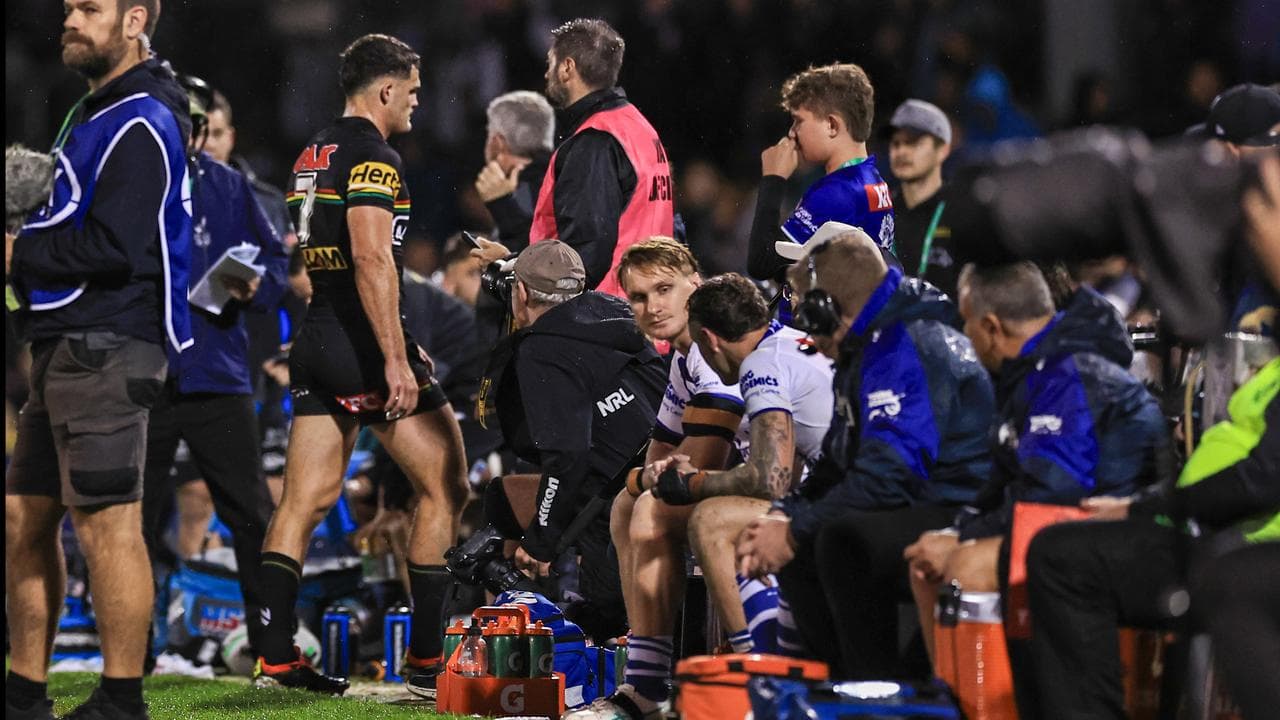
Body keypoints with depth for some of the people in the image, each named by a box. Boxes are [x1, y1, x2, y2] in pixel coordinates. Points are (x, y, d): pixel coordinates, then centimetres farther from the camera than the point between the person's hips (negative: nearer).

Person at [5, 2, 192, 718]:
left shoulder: (140, 124, -12)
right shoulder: (96, 112, 20)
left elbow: (114, 248, -21)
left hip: (104, 348, -11)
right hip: (70, 345, 11)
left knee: (107, 523, -9)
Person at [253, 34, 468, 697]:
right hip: (364, 345, -9)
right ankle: (427, 657, 1)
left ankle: (273, 657, 0)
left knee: (305, 500, 6)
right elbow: (372, 259, -22)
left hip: (317, 340, 9)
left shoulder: (313, 155, 17)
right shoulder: (373, 157, -12)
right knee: (444, 487, 1)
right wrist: (396, 361, -24)